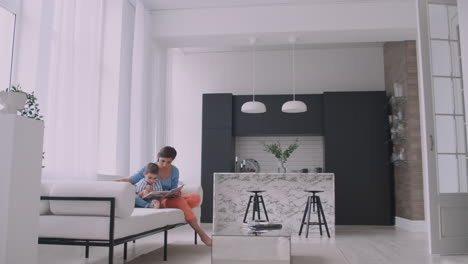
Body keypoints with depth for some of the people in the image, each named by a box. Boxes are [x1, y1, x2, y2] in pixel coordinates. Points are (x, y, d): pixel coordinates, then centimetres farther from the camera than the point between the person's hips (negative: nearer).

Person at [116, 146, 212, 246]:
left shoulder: (174, 171, 4)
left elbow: (173, 190, 6)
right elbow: (132, 179, -13)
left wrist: (176, 194, -19)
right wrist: (119, 181, -33)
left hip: (170, 199, 5)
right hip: (156, 201, -5)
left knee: (196, 198, -19)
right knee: (180, 201, -34)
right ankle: (201, 234, -32)